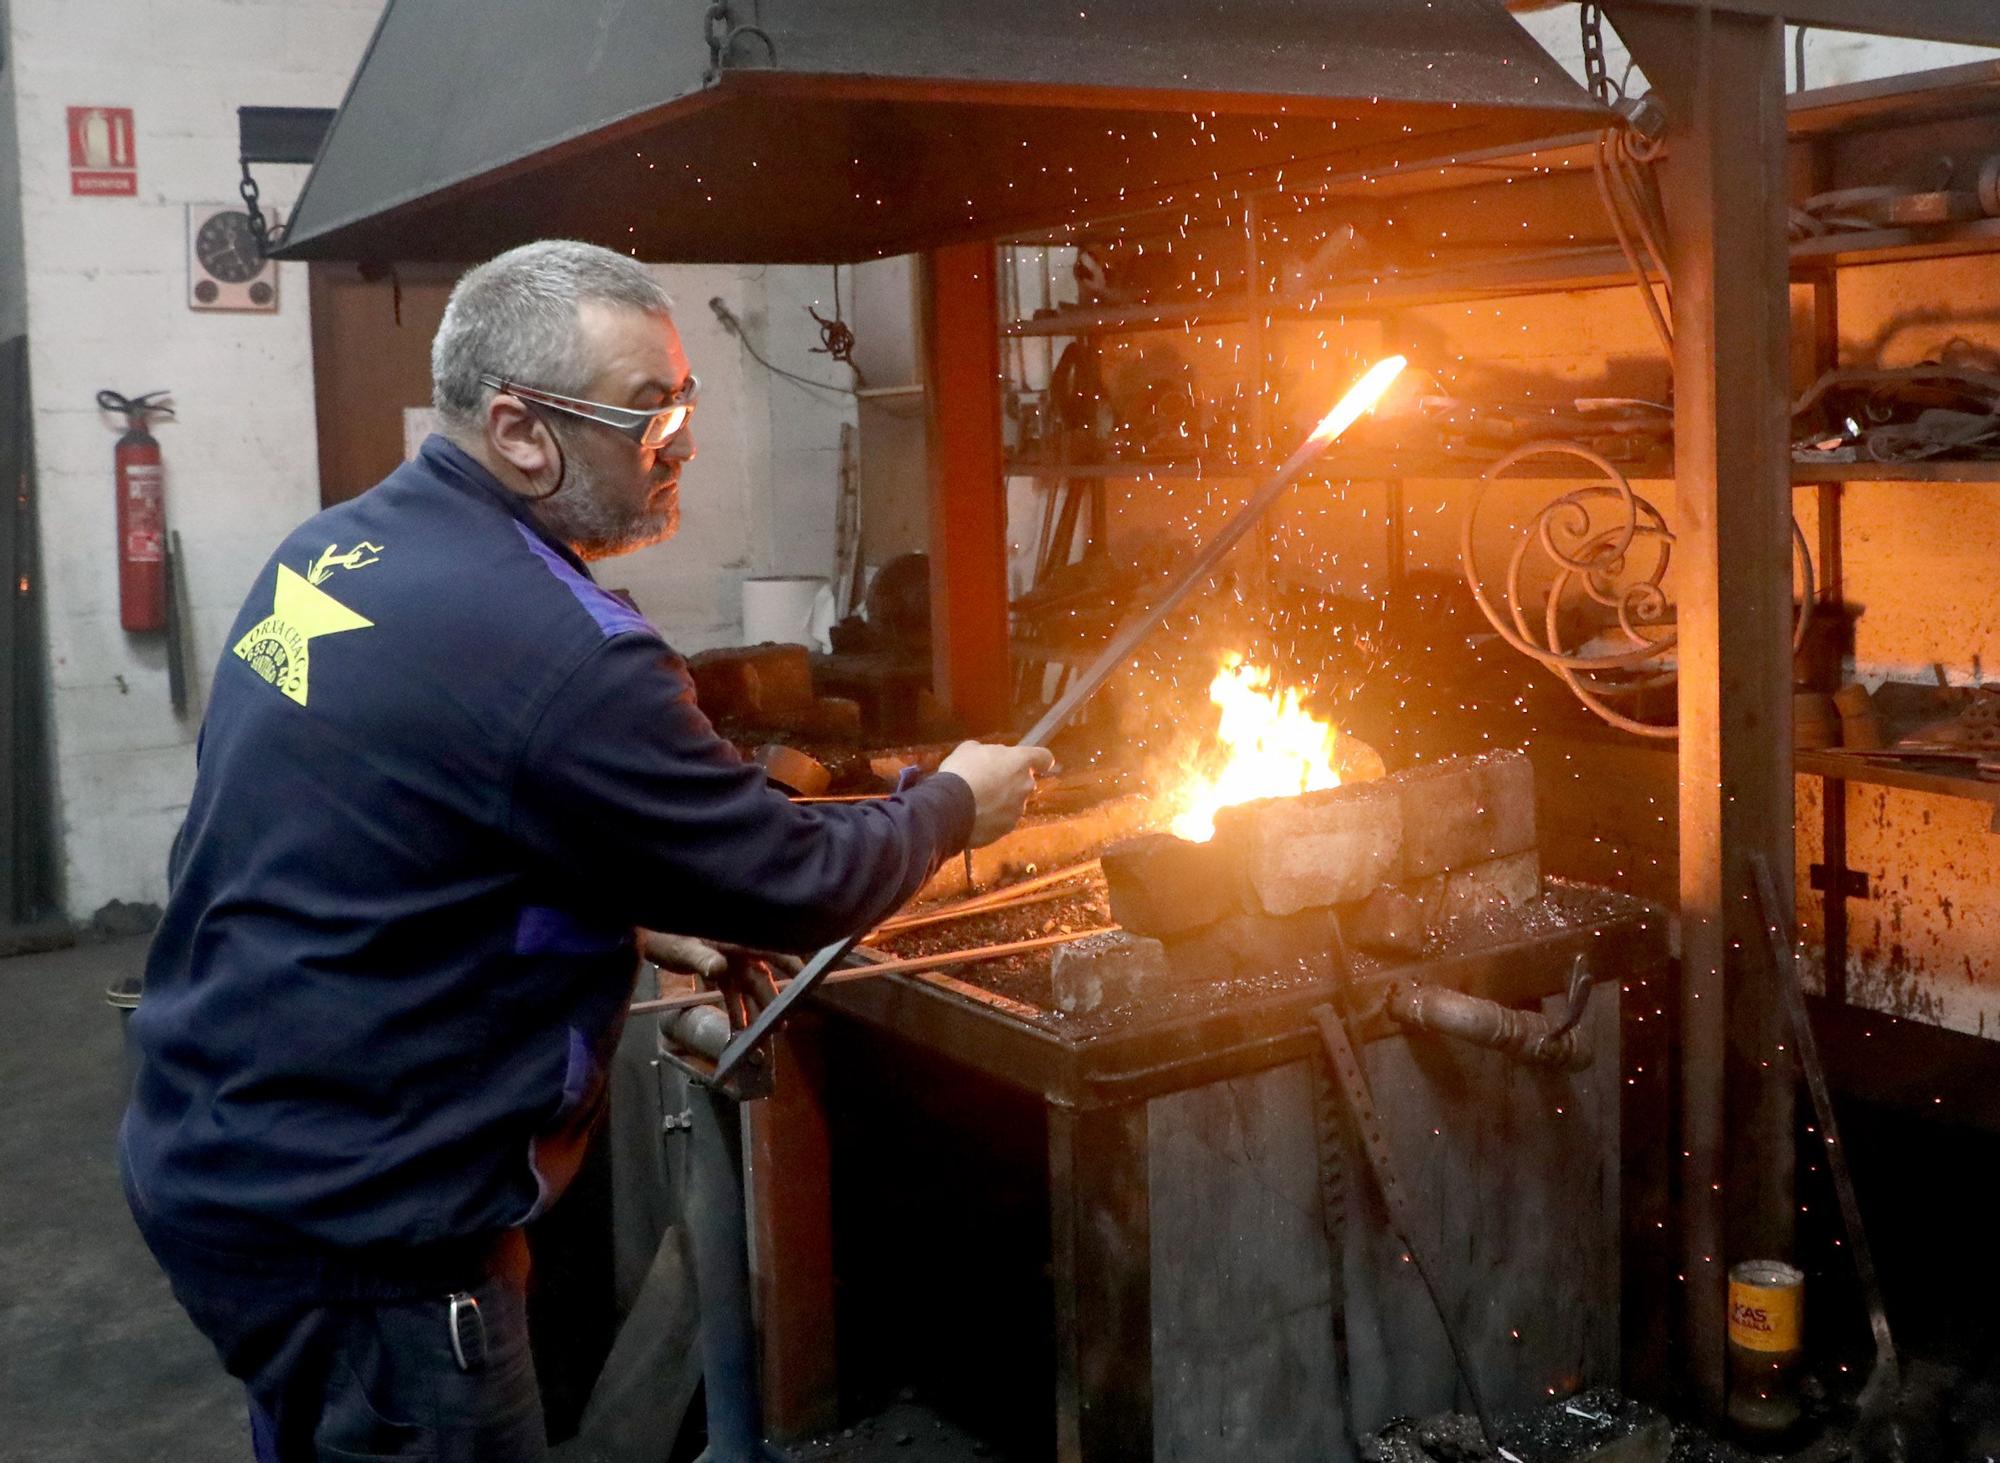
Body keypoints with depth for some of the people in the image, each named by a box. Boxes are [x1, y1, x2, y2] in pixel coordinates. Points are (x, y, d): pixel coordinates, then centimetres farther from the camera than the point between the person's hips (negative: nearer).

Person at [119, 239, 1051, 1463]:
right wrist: (956, 803, 3)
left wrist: (632, 919, 13)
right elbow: (804, 888, -16)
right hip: (347, 1226, -9)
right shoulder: (564, 651, -26)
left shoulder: (328, 550, 3)